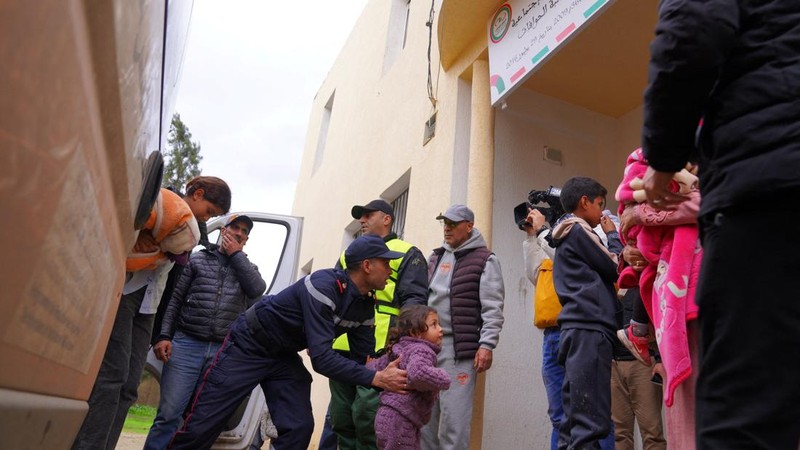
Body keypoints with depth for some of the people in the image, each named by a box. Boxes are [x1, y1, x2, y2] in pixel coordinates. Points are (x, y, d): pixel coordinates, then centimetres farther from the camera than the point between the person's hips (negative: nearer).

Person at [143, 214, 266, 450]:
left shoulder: (248, 268, 16)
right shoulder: (198, 258, 11)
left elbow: (258, 289, -7)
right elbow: (175, 299, 7)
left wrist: (236, 254, 0)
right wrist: (164, 336, -5)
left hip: (223, 353, 2)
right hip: (186, 344, -1)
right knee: (168, 415, -6)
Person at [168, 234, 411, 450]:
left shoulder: (366, 306, -6)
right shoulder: (324, 285, -32)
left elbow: (364, 358, -2)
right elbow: (321, 358, -37)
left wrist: (385, 374, -22)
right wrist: (376, 378, -39)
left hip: (284, 357, 7)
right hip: (248, 346, -7)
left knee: (299, 428, -4)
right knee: (203, 425, -2)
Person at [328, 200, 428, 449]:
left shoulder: (407, 253, 7)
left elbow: (414, 300, -4)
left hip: (376, 348, -6)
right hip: (341, 347, 6)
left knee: (367, 418, -7)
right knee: (341, 419, 11)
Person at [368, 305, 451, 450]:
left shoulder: (400, 348, 13)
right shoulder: (422, 351, -15)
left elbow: (374, 367, 19)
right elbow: (417, 372, -38)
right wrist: (443, 379, -20)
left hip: (388, 416, 10)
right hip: (399, 421, -10)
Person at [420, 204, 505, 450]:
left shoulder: (484, 260, 0)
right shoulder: (435, 258, 18)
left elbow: (493, 309, -7)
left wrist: (486, 345, -16)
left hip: (459, 348, -6)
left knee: (454, 415, -4)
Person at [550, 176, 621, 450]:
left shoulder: (565, 237, 25)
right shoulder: (579, 230, -2)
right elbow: (614, 268, -1)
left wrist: (606, 237, 16)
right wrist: (613, 235, 12)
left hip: (578, 329, 9)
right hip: (589, 328, -9)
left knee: (575, 418, 7)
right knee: (590, 420, -11)